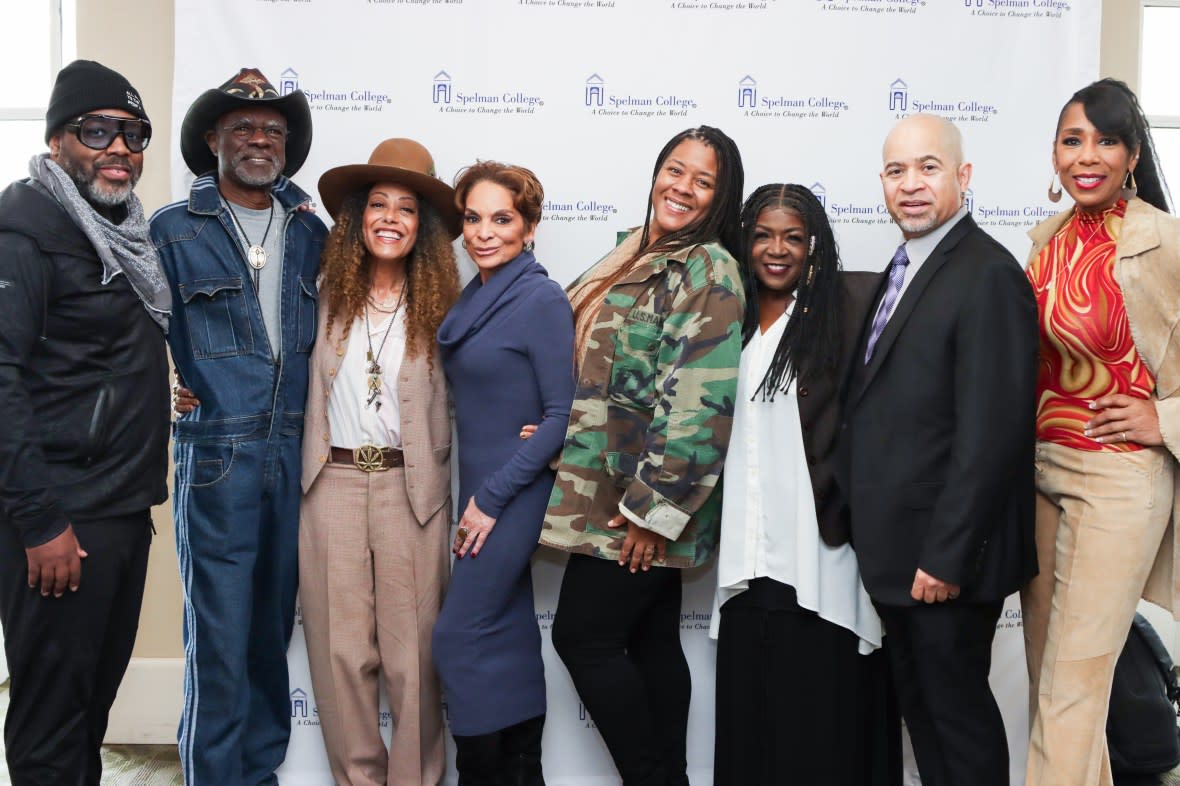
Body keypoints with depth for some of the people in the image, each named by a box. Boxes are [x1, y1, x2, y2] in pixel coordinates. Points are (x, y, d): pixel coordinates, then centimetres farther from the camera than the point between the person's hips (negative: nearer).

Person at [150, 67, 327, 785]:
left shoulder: (311, 232, 12)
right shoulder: (173, 230, 1)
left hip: (296, 453, 4)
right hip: (216, 455, -4)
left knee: (273, 626, 13)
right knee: (220, 637, -3)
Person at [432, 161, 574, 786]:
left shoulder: (542, 300, -13)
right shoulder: (473, 300, 9)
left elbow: (561, 415, -16)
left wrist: (491, 498, -15)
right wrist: (477, 496, 7)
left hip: (514, 492, -8)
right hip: (480, 489, 8)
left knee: (461, 638, -5)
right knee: (508, 635, 13)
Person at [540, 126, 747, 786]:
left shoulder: (710, 269, -12)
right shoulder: (637, 258, 14)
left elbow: (701, 399, -20)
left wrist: (653, 507, -19)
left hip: (644, 502, -8)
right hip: (615, 494, 8)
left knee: (584, 636, -3)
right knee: (651, 641, 13)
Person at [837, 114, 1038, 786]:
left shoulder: (989, 275, -17)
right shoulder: (904, 271, 13)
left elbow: (990, 432, -22)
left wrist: (945, 556, -21)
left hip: (947, 558, -9)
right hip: (896, 552, 9)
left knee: (957, 706, 6)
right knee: (918, 703, 18)